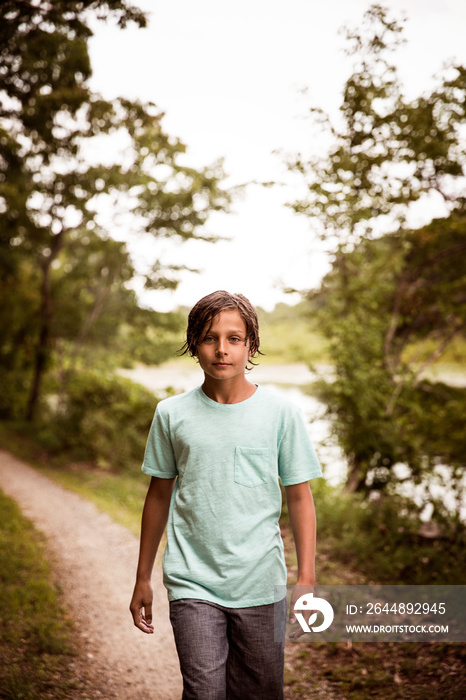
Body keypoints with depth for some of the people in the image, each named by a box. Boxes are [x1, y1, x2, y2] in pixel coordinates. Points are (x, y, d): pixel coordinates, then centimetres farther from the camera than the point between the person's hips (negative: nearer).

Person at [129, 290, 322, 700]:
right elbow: (159, 495, 10)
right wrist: (143, 578, 14)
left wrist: (307, 577, -2)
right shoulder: (171, 415, 1)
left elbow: (299, 497, 3)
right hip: (192, 586, 0)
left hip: (261, 588, 0)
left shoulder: (281, 413, -2)